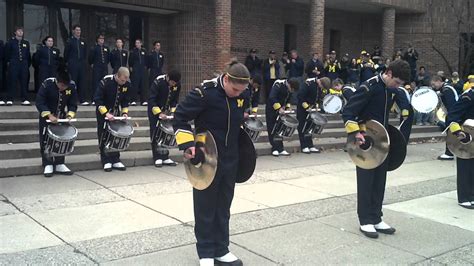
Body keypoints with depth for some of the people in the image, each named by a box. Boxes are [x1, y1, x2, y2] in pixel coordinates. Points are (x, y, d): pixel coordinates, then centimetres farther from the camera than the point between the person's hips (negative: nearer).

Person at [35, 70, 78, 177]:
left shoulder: (72, 86, -16)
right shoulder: (47, 84, -24)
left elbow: (73, 104, -7)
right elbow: (39, 102, -23)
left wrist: (69, 115, -23)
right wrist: (49, 115, -33)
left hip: (61, 117, 3)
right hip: (46, 116, -3)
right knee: (46, 141, -3)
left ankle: (59, 164, 16)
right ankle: (48, 165, 6)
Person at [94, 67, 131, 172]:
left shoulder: (127, 84, -10)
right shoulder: (106, 81, -24)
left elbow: (125, 101, 3)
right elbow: (97, 99, -23)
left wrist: (125, 112, -11)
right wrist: (106, 113, -30)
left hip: (116, 113, 4)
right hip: (103, 112, -4)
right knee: (104, 137, -3)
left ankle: (115, 160, 12)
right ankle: (106, 161, 4)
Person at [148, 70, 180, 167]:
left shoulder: (177, 85, -12)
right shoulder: (158, 82, -26)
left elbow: (175, 100, 0)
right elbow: (151, 100, -26)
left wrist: (172, 111, -13)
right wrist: (159, 113, -31)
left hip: (166, 111, 4)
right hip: (154, 110, -4)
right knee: (155, 134, -5)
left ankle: (165, 157, 9)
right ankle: (157, 158, 0)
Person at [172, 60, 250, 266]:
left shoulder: (239, 97, 0)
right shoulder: (204, 93, -19)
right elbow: (179, 118, -13)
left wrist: (241, 146, 13)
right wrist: (188, 144, -21)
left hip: (230, 161, 6)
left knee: (223, 207, 15)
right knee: (205, 208, 7)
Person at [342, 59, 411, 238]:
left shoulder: (390, 89, 7)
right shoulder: (368, 88, -18)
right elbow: (347, 112, -20)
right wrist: (355, 132, -28)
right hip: (366, 142, -8)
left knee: (379, 181, 11)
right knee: (366, 181, 0)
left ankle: (376, 218, 21)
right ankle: (365, 221, 10)